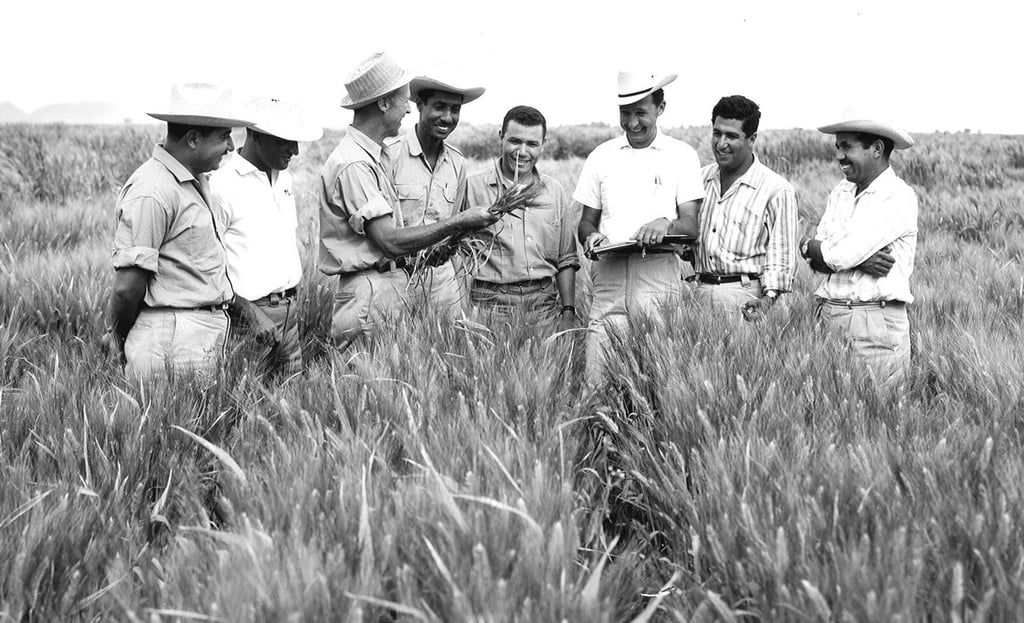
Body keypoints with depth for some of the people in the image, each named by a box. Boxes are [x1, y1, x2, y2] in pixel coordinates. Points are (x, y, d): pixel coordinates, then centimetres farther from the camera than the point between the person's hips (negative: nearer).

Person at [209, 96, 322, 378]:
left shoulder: (283, 177, 13)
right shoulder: (222, 184, -13)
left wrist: (294, 284, 17)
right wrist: (246, 310, -18)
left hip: (289, 306, 8)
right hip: (252, 309, -7)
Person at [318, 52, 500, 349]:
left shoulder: (372, 156, 16)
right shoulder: (353, 165, -16)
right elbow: (390, 242, -18)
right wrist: (460, 222, -13)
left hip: (391, 282, 9)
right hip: (369, 292, -9)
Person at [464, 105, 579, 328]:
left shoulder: (554, 190, 12)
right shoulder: (474, 187, 0)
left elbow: (566, 260, 16)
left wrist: (568, 312, 10)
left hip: (544, 302, 3)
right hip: (491, 303, -3)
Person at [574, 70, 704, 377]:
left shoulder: (681, 155, 8)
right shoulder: (601, 156, 15)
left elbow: (691, 226, 2)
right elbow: (586, 222, 18)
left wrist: (665, 224, -19)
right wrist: (591, 236, -4)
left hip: (659, 269, -2)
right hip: (609, 270, 2)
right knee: (598, 377, -7)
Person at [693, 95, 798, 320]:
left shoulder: (777, 190, -4)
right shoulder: (701, 178, 13)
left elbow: (781, 257, -4)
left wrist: (768, 299, -17)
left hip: (745, 296, -4)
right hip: (700, 292, 4)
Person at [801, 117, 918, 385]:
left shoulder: (899, 197, -8)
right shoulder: (841, 191, 15)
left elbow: (841, 255, -16)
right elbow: (817, 261, 6)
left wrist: (808, 245, 3)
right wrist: (858, 259, -12)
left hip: (876, 323, -6)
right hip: (828, 316, 6)